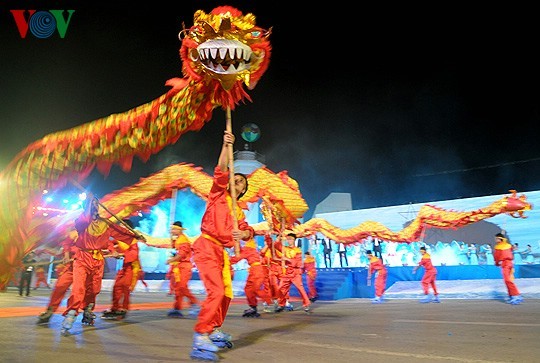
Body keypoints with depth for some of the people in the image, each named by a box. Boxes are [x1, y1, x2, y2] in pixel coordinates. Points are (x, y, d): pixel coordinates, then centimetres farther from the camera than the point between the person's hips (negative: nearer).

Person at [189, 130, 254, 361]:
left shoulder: (239, 212, 20)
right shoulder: (218, 195, 5)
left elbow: (247, 231, 5)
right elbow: (221, 172, -12)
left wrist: (243, 234, -18)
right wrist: (226, 147, -21)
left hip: (221, 251, 8)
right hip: (206, 246, -8)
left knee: (226, 294, 13)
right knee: (216, 292, -19)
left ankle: (215, 331, 32)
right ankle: (200, 340, -13)